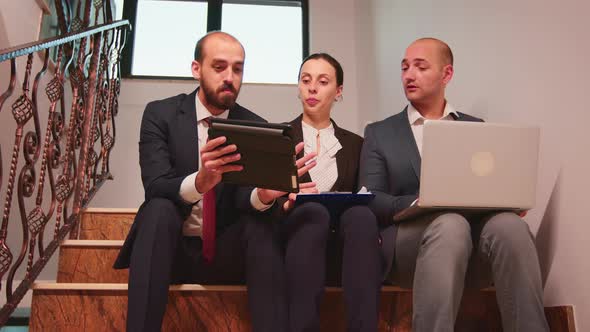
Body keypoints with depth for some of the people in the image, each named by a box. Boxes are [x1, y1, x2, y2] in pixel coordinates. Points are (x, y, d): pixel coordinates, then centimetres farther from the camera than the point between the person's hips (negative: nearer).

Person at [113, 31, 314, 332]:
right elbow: (155, 188, -18)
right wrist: (201, 180, -41)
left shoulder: (255, 126, 1)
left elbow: (244, 197, -10)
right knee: (159, 209, -31)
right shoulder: (160, 114, -4)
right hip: (170, 251, -1)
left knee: (260, 222, -28)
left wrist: (265, 193, -36)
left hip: (225, 253, 2)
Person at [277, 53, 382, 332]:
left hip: (340, 244, 2)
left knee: (361, 214, -33)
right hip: (293, 232, -1)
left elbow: (363, 201, 13)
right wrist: (286, 203, -18)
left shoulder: (354, 144, 19)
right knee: (314, 211, -36)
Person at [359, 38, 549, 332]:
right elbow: (370, 201, 3)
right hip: (409, 239, -2)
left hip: (474, 228, 2)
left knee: (509, 225, -32)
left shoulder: (475, 128, 20)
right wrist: (419, 202, -16)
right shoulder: (379, 133, 14)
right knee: (450, 224, -36)